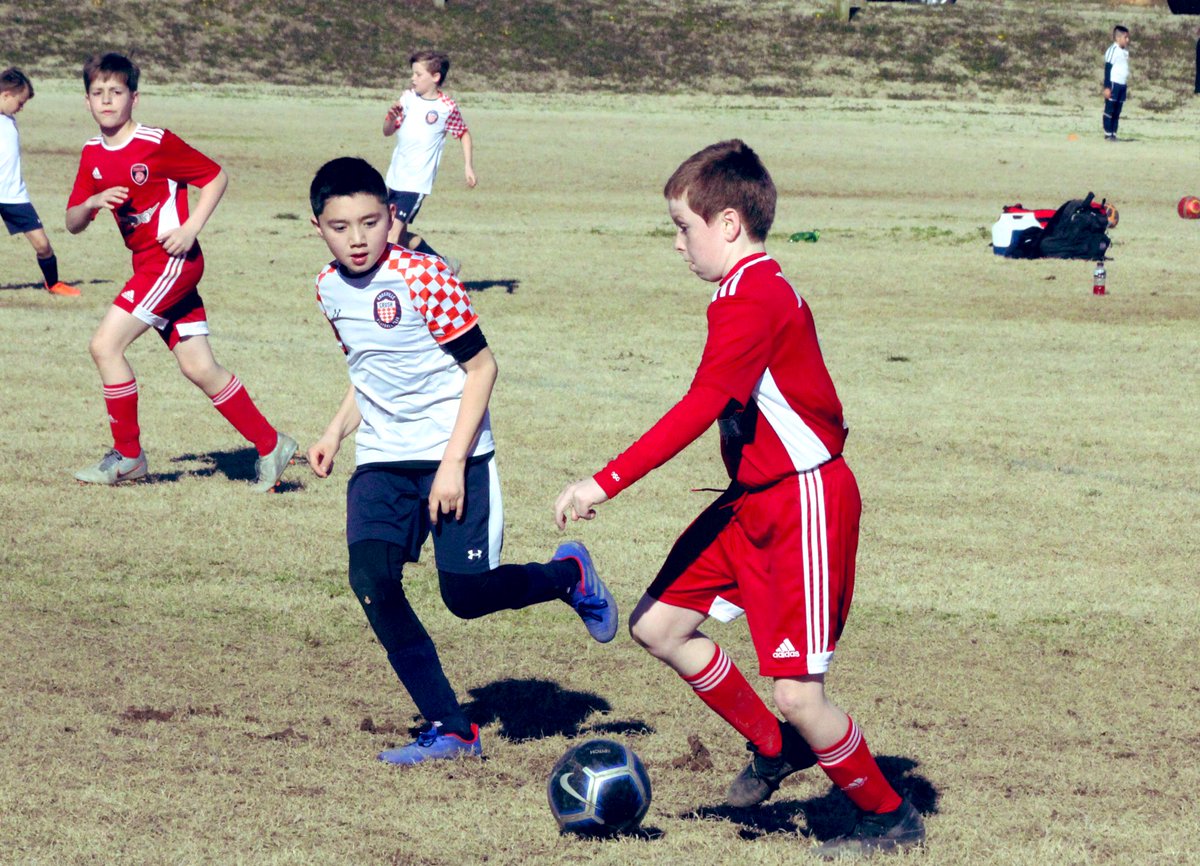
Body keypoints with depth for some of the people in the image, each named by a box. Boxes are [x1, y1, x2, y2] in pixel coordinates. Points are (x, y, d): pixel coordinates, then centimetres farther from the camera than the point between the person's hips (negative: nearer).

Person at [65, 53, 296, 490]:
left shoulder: (158, 143, -11)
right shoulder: (93, 154, 9)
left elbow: (216, 176, -4)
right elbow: (72, 224, 10)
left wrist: (191, 228, -13)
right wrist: (92, 202, -12)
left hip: (174, 260, -7)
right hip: (147, 265, 7)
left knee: (105, 344, -13)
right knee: (199, 368, 5)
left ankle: (127, 455, -2)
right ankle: (270, 445, 14)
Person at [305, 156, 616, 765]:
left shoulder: (423, 278, -17)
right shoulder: (329, 288, 4)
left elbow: (481, 365, -13)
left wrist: (453, 463, -18)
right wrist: (336, 433, 8)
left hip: (453, 454, -6)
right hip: (382, 459, 6)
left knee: (466, 594, -10)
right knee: (371, 578, -14)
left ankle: (569, 575, 23)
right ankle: (449, 731, -5)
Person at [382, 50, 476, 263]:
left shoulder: (447, 107, -8)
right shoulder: (407, 98, 4)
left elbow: (463, 134, 7)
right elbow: (387, 132, 9)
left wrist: (468, 167, 2)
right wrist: (392, 116, -12)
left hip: (417, 181, -6)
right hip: (395, 178, 6)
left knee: (393, 232, -15)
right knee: (400, 235, 13)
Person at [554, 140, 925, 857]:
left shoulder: (752, 301, -21)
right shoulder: (765, 289, 11)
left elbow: (700, 408, -28)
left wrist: (606, 482, -28)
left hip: (806, 502, -10)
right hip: (752, 500, 10)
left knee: (797, 692, -9)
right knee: (657, 624, 8)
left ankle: (891, 818, 12)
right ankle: (775, 748, 24)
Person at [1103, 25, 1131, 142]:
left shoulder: (1125, 51, 14)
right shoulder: (1113, 50, -10)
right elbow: (1107, 69, -12)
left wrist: (1126, 86, 21)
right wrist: (1107, 87, -16)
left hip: (1122, 84, 8)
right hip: (1113, 84, -8)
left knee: (1117, 111, 8)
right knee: (1110, 109, -3)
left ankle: (1113, 133, 10)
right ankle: (1108, 134, -1)